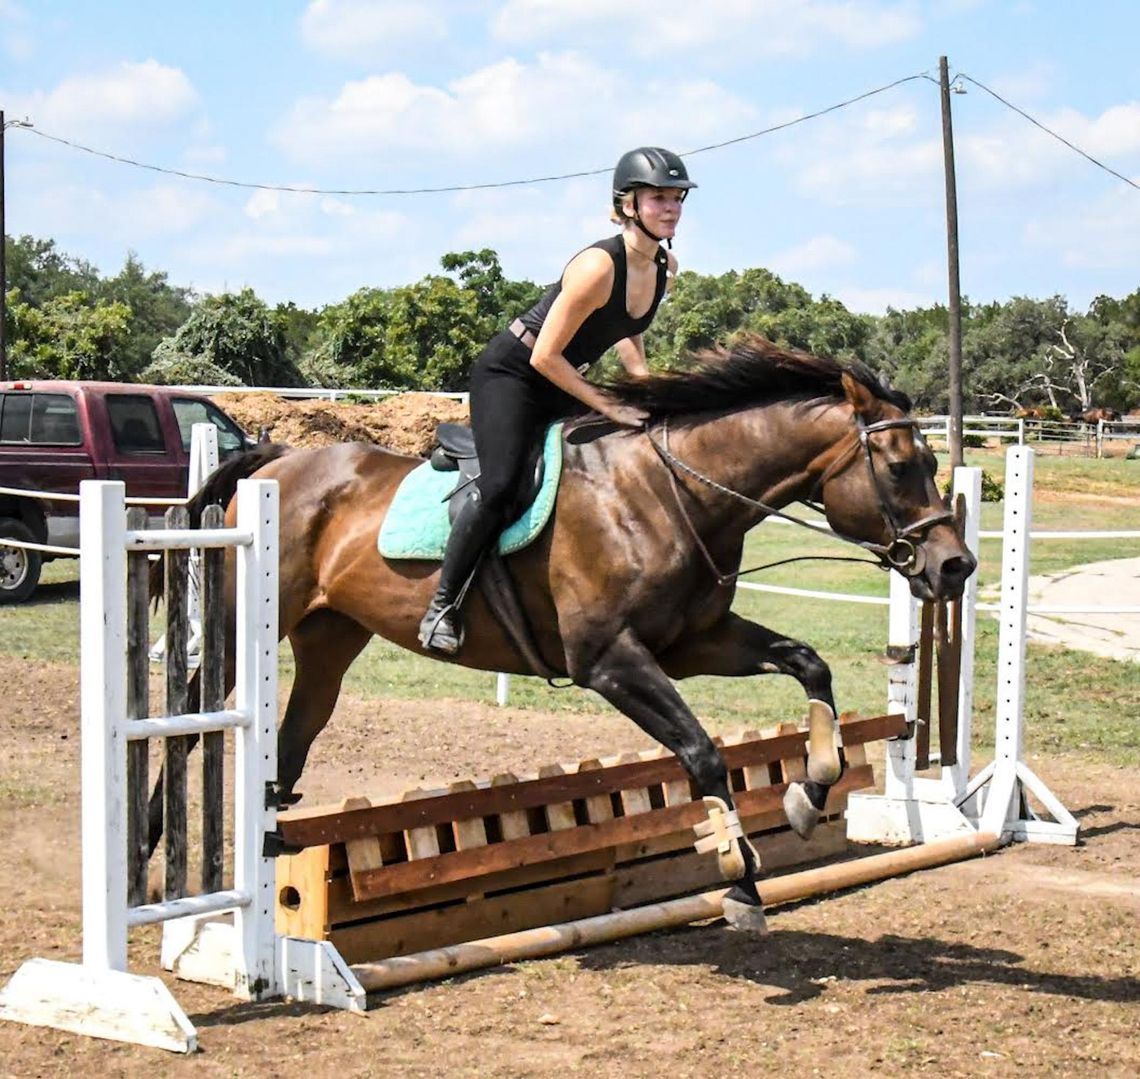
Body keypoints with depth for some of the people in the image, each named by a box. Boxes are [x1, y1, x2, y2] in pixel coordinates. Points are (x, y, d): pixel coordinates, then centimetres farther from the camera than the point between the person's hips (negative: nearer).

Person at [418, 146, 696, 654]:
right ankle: (442, 604, -14)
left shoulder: (666, 267, -1)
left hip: (563, 384, 9)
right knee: (499, 485, -25)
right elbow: (545, 357, -24)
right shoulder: (598, 266, -26)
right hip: (510, 373, -9)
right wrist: (610, 407, -20)